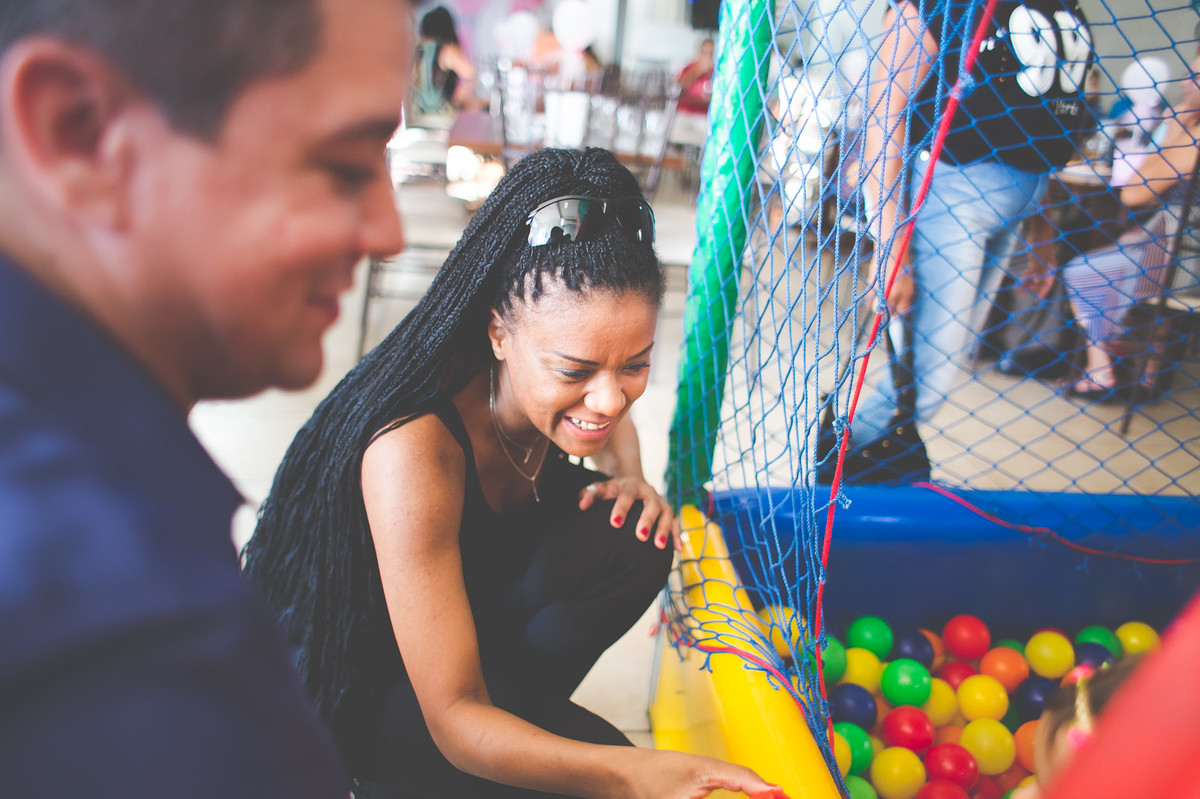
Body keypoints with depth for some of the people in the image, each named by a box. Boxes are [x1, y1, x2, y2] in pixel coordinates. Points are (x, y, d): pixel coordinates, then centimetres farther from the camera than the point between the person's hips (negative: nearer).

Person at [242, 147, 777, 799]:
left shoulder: (557, 389, -18)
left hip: (481, 606, 7)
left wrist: (628, 476, -12)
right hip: (355, 683, -6)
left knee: (632, 541, -19)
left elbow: (607, 419, 12)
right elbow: (455, 720, -34)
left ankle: (512, 706, -4)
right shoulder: (414, 452, -38)